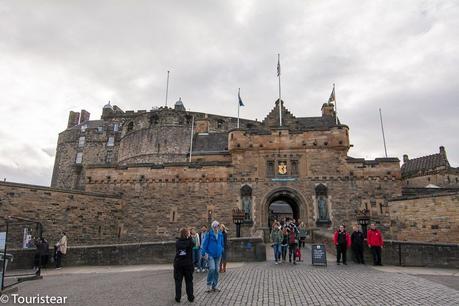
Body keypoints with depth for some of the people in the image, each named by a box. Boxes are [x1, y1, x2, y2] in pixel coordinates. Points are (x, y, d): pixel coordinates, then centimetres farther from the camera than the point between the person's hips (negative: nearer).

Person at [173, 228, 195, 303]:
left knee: (178, 281, 10)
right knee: (189, 281, 11)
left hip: (178, 264, 1)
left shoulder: (177, 242, -4)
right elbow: (193, 244, 7)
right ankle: (190, 297, 16)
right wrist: (190, 237, 12)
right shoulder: (190, 242, -12)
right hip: (188, 264, -1)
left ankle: (178, 298, 12)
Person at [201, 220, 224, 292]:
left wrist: (222, 252, 16)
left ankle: (214, 286, 21)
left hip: (218, 255, 5)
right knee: (212, 269, -17)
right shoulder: (209, 234, -8)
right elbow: (205, 243, -8)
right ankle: (209, 285, 1)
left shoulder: (220, 234, 6)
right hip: (210, 254, -5)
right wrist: (203, 253, -11)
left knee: (216, 270, 8)